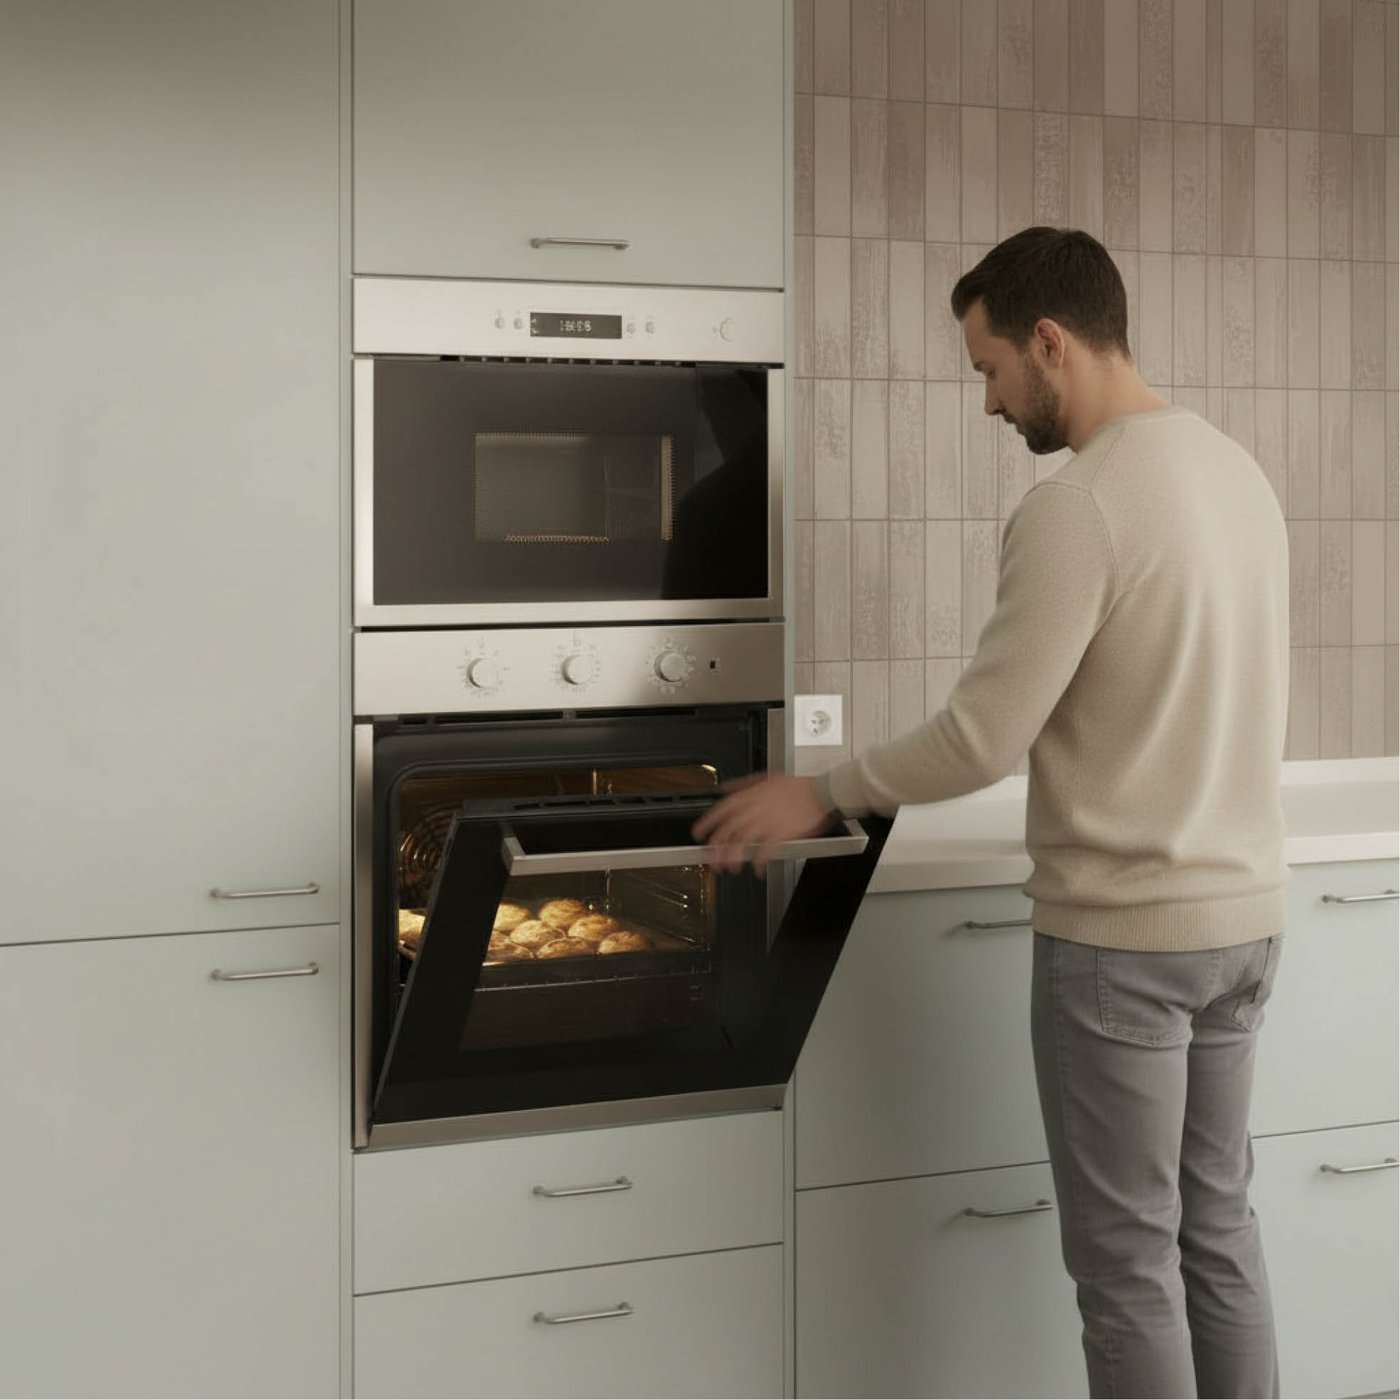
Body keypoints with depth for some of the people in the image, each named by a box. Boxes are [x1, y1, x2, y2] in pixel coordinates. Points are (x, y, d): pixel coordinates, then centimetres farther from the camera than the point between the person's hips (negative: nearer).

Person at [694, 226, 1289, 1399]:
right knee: (1217, 1223, 18)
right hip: (1245, 912, 9)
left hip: (1121, 933, -9)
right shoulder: (1239, 474, 8)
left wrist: (821, 795, -7)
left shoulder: (1077, 508, -20)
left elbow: (982, 740, -20)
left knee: (1127, 1255, 3)